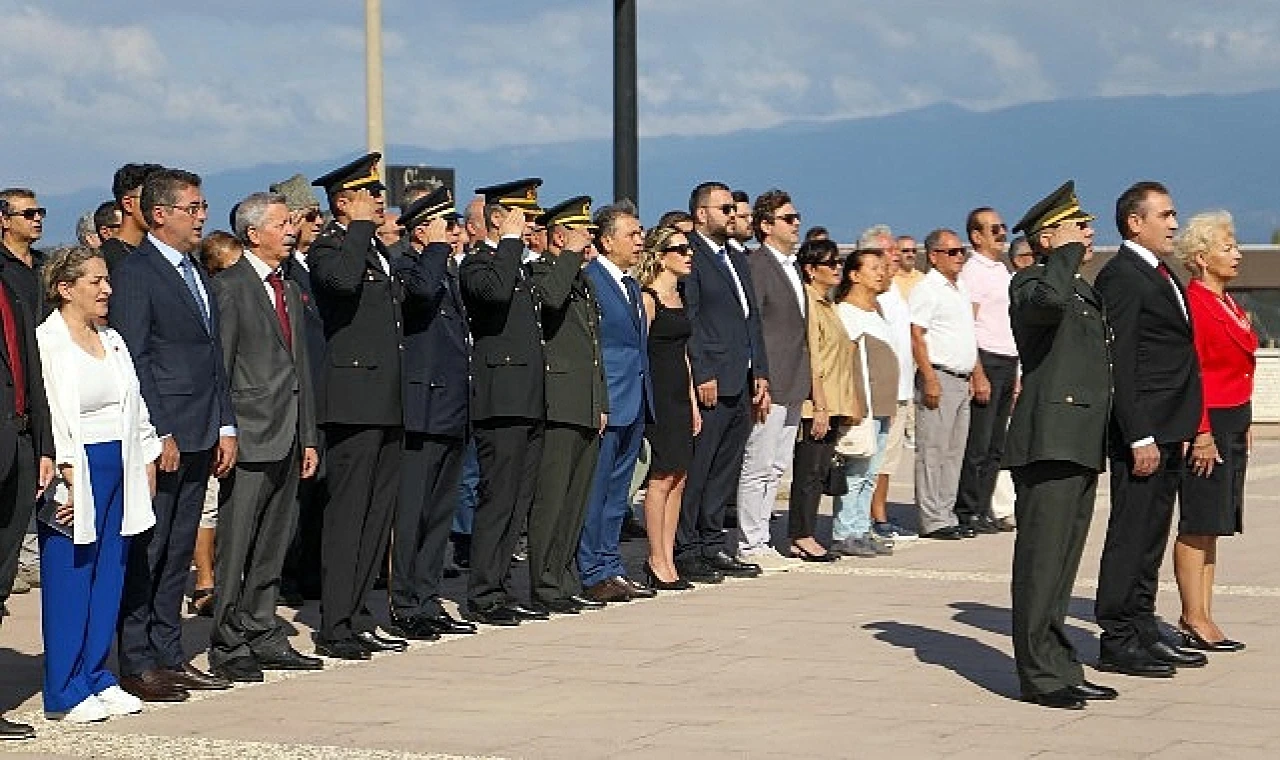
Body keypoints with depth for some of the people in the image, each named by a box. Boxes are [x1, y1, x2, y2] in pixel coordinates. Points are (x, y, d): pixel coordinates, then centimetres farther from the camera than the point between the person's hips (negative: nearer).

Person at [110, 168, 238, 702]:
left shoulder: (195, 272, 17)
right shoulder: (135, 273, -9)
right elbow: (133, 361, -14)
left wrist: (225, 426, 13)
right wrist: (159, 434, -18)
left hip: (199, 435, 8)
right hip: (160, 437, -8)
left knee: (178, 552, 12)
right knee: (146, 552, -2)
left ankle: (169, 656, 18)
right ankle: (137, 665, 3)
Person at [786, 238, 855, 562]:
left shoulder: (828, 304, 19)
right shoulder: (808, 303, -11)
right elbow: (811, 359, -16)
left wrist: (848, 403, 19)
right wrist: (819, 407, -19)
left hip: (832, 404, 9)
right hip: (816, 404, -9)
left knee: (819, 470, 8)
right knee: (809, 470, -7)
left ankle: (804, 537, 10)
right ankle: (802, 538, -4)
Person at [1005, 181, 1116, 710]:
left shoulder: (1087, 292, 23)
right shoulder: (1030, 284, -6)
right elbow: (1049, 300, -33)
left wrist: (1100, 446, 24)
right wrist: (1066, 252, -15)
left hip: (1082, 444, 9)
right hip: (1048, 441, -9)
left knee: (1063, 561, 12)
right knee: (1041, 558, -7)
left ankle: (1059, 667, 18)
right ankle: (1039, 673, -4)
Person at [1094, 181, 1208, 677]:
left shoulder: (1163, 277, 18)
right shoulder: (1121, 277, -12)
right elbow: (1119, 363, -17)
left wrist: (1182, 431, 15)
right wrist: (1139, 438, -21)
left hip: (1168, 432, 9)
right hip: (1143, 431, -9)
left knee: (1151, 538, 14)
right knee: (1130, 536, -4)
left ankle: (1144, 631, 21)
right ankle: (1117, 642, 0)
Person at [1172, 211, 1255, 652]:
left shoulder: (1229, 305, 16)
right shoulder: (1193, 303, -14)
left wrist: (1243, 426, 18)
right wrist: (1202, 433, -21)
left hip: (1234, 422, 10)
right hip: (1208, 424, -10)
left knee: (1212, 525, 11)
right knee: (1198, 524, -4)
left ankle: (1201, 615, 15)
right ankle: (1194, 621, -1)